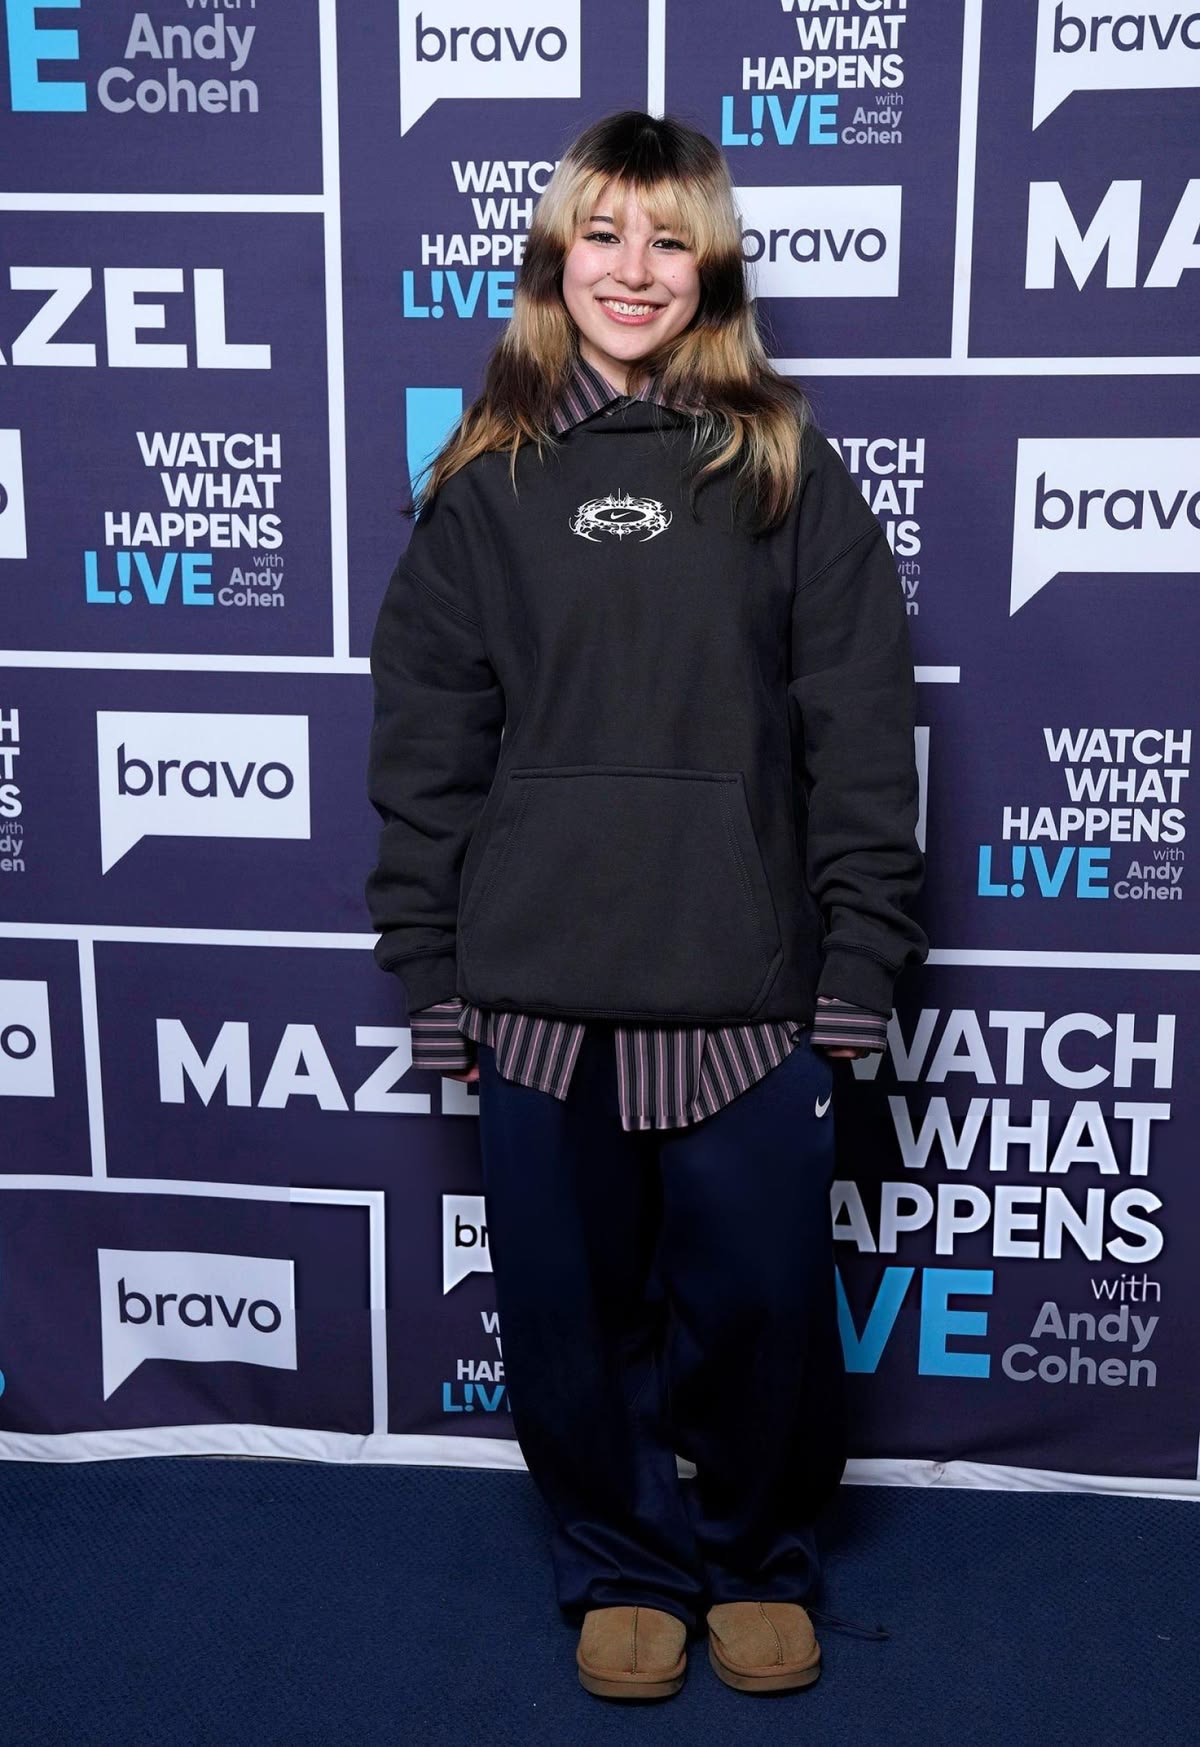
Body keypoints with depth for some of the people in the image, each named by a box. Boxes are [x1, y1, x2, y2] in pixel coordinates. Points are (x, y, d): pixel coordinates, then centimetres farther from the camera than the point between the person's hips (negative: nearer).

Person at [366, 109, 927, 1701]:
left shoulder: (783, 468, 4)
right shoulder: (486, 480, 7)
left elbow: (859, 733, 0)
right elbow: (425, 739, 6)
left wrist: (859, 962, -4)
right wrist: (430, 970, 1)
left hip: (743, 985, -1)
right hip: (537, 985, 2)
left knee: (758, 1301, 6)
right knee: (573, 1308, 10)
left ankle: (760, 1558, 34)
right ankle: (626, 1562, 34)